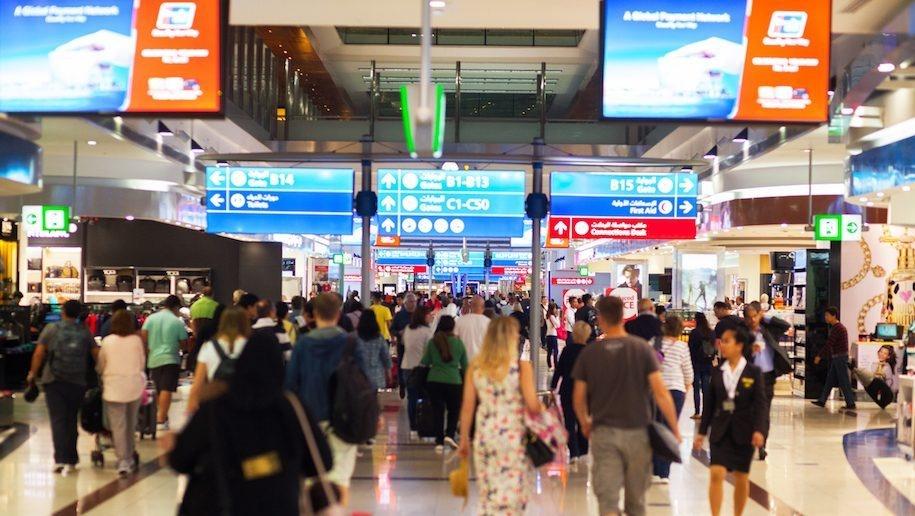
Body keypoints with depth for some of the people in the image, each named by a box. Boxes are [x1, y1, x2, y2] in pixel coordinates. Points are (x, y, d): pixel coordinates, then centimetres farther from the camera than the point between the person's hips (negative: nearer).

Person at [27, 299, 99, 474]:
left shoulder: (51, 329, -1)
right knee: (71, 420, 12)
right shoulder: (84, 332, 3)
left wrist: (32, 373, 9)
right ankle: (71, 459, 15)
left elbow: (39, 353, -3)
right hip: (77, 383, 2)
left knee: (58, 420, -1)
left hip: (54, 381, -2)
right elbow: (96, 354, 3)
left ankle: (61, 459, -10)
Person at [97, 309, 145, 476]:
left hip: (114, 387, -2)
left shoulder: (107, 341, -5)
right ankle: (129, 458, 24)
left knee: (118, 426, -2)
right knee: (130, 424, 16)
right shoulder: (137, 340, -3)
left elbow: (100, 366, 6)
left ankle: (123, 461, -10)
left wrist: (104, 374, 27)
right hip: (135, 386, 2)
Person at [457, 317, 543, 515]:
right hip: (513, 437, -4)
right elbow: (533, 406, -14)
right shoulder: (522, 367, -8)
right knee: (510, 497, 2)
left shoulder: (475, 366, 2)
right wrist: (542, 408, 9)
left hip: (483, 437, 4)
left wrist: (464, 440, 12)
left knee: (487, 498, 15)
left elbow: (467, 407, 3)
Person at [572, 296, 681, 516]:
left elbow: (578, 398, 4)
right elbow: (660, 392, -10)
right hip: (637, 432, 1)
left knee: (607, 497, -3)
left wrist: (585, 424, 23)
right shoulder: (642, 348, -5)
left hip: (603, 433, 0)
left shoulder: (589, 353, -1)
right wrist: (675, 429, -3)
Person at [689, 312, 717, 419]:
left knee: (696, 389, 2)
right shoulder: (712, 333, 2)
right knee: (706, 388, 8)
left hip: (696, 363, -4)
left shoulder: (694, 333, -11)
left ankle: (697, 412, 1)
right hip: (708, 364, 4)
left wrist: (690, 361, -2)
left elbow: (691, 349, -9)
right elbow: (715, 348, 8)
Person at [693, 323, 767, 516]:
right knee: (716, 474, -11)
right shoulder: (717, 372, 5)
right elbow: (709, 404, 9)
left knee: (741, 478, 10)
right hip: (720, 431, 2)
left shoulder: (753, 372, -4)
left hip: (743, 432, -2)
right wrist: (702, 432, 8)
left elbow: (761, 404, -7)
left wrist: (759, 430, -20)